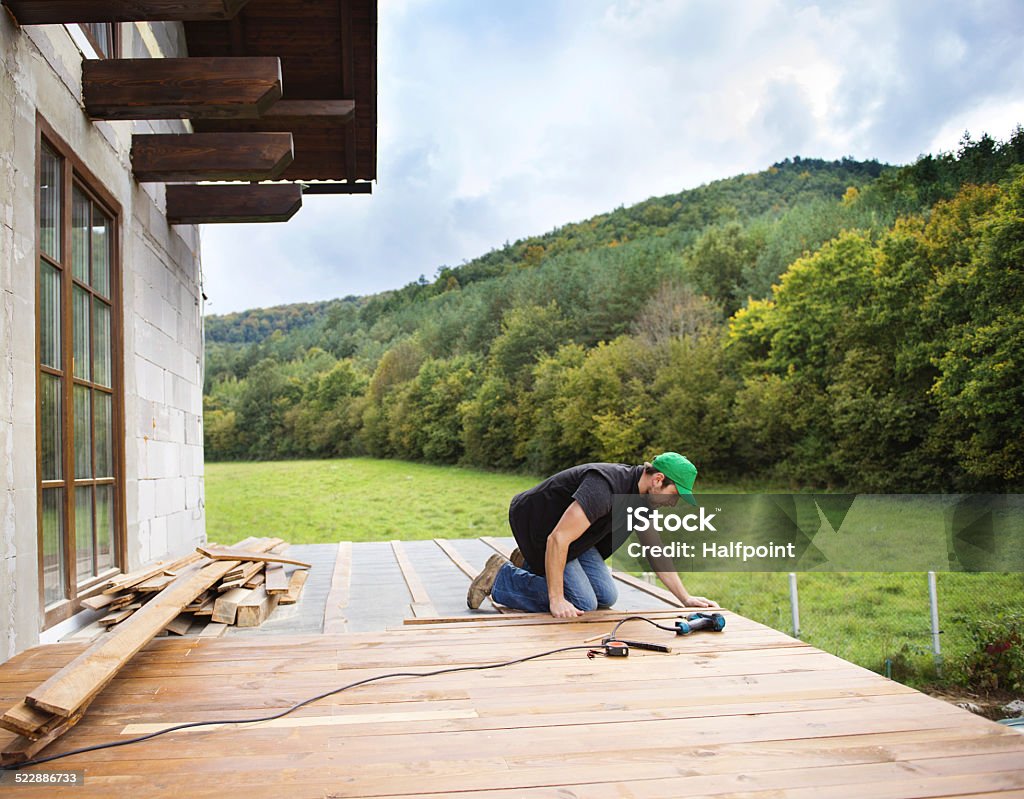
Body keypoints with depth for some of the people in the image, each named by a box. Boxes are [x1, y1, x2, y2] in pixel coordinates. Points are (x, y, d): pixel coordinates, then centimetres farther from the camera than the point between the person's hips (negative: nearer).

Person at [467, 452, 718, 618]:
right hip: (537, 526, -9)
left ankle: (531, 565, 18)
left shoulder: (644, 496, -4)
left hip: (573, 534, 9)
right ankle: (500, 577, -4)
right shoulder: (604, 489, -35)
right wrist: (556, 601, -34)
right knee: (583, 604, -15)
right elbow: (558, 539, -37)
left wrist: (686, 598, 3)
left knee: (606, 597, 4)